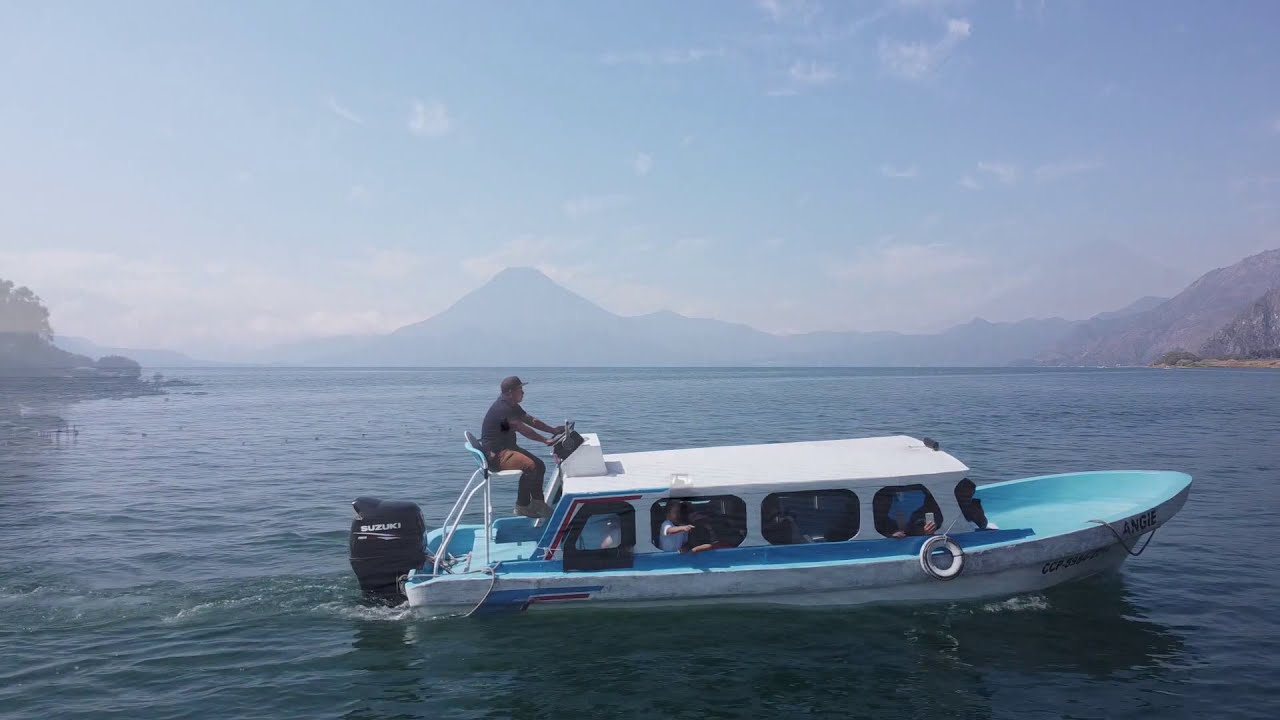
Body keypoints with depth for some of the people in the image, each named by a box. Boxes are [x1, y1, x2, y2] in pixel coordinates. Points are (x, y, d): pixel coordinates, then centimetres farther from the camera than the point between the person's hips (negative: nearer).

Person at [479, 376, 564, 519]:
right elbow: (523, 430, -22)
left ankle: (538, 503, 6)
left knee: (540, 466, 3)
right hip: (496, 453, -10)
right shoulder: (502, 408, -21)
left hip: (508, 448, 11)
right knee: (529, 466, -26)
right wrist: (545, 440, -17)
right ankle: (522, 507, -13)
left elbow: (532, 420, 14)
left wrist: (553, 430, 3)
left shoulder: (512, 406, 12)